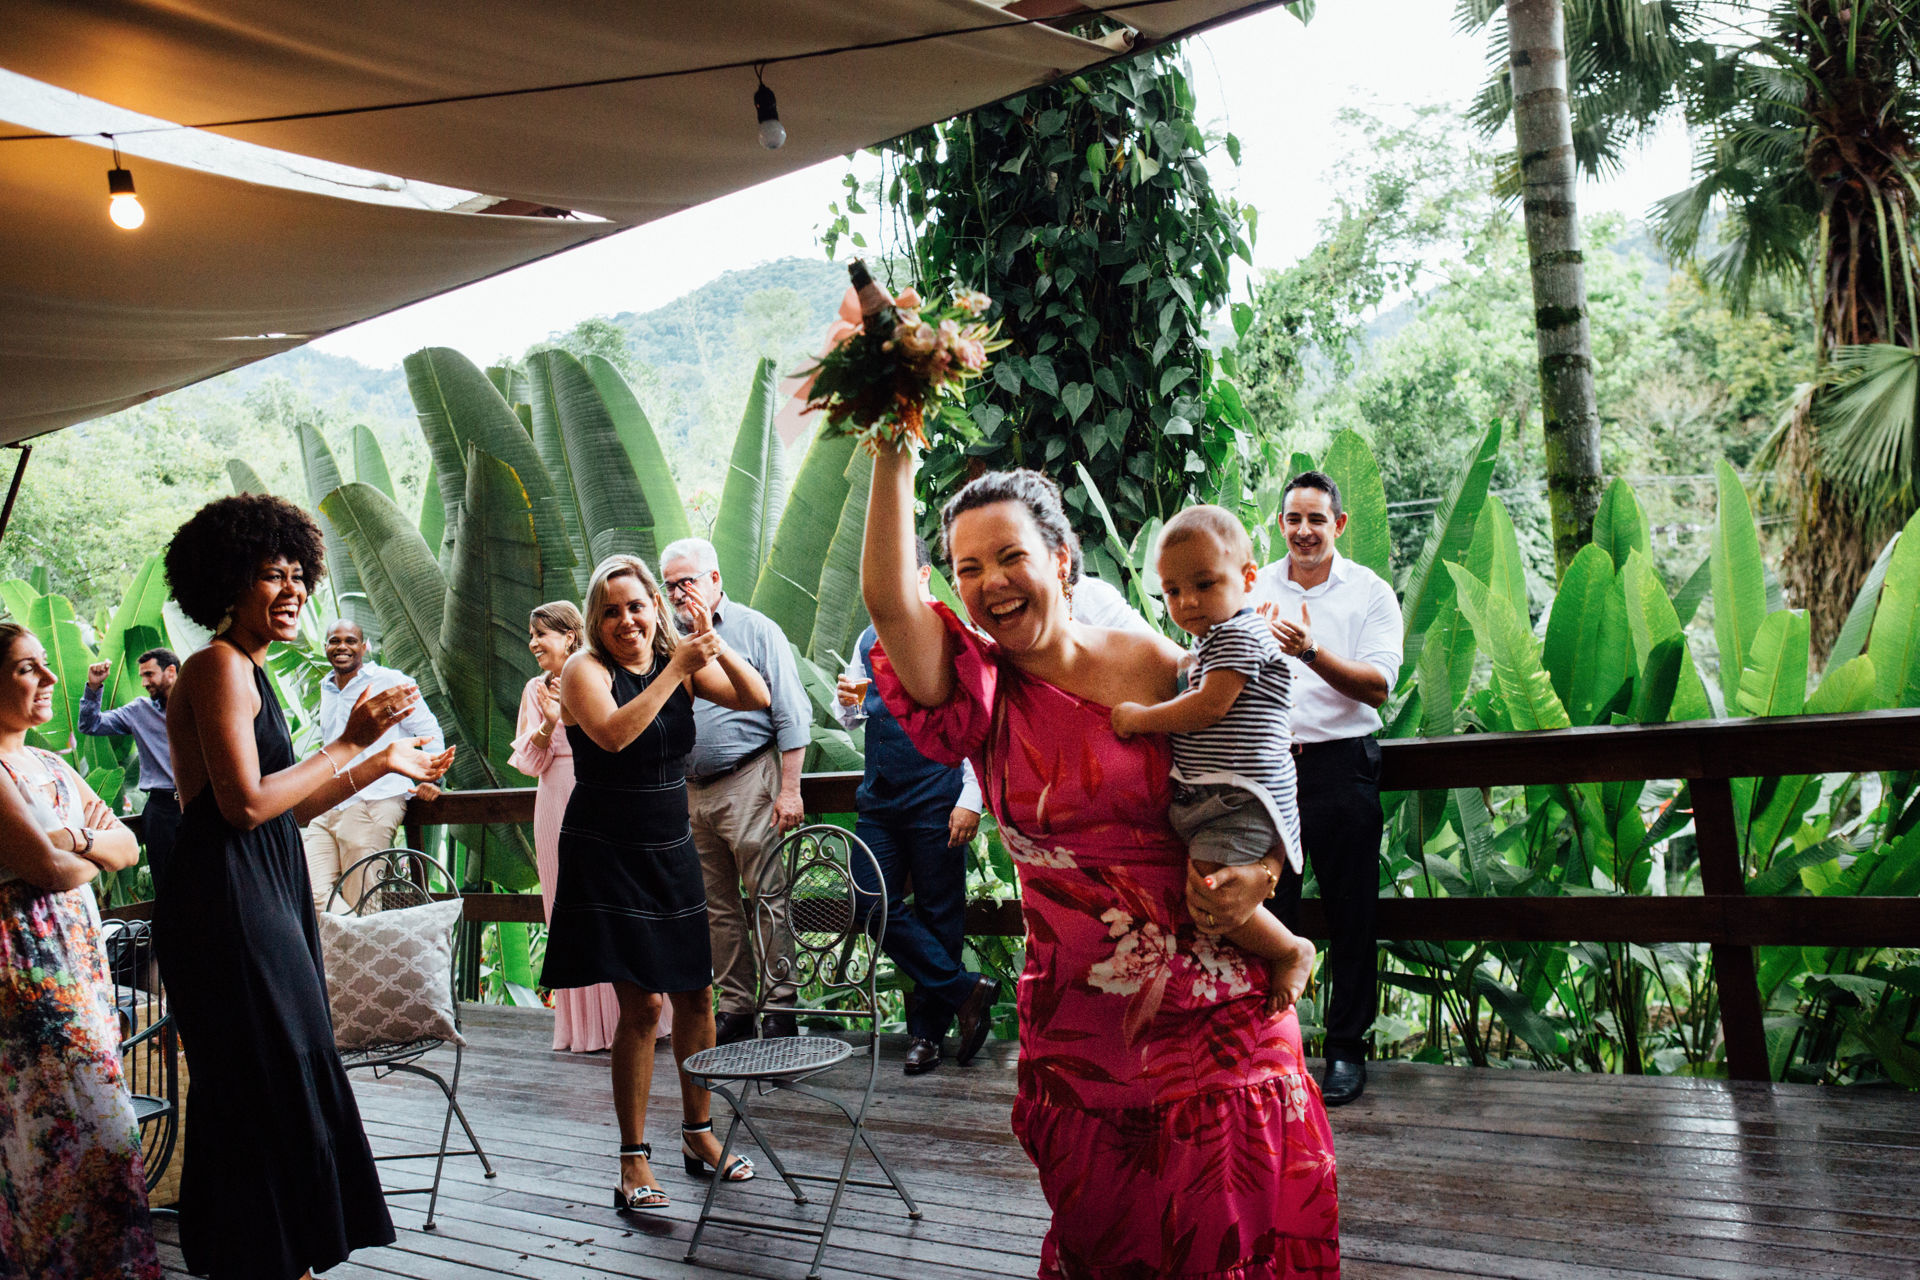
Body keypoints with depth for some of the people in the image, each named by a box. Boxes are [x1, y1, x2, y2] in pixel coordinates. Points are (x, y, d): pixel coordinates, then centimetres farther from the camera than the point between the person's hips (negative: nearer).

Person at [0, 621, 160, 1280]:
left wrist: (79, 841, -5)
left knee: (92, 1118, 8)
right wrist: (93, 854, 3)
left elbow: (129, 845, 15)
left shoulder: (53, 767, 16)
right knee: (88, 1120, -7)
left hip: (79, 955, 8)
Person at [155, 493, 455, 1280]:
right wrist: (351, 742, -17)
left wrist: (385, 763, 19)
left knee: (279, 1082, 15)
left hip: (260, 899, 10)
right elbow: (247, 804, -22)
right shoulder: (219, 665, -13)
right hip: (226, 901, -10)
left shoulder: (247, 672, 17)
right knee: (266, 1087, -1)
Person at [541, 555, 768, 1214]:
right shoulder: (585, 669, -9)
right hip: (606, 856, -5)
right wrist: (676, 668, -27)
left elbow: (757, 698, -5)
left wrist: (715, 645, -20)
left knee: (695, 993, 8)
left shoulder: (684, 665, 4)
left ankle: (698, 1132, 26)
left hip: (672, 854, 5)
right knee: (640, 1003, -8)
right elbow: (613, 733, -27)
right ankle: (633, 1157, 4)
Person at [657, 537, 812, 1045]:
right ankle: (735, 1008, 16)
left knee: (766, 898, -6)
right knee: (718, 907, 9)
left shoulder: (756, 629, -1)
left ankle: (780, 1010, -1)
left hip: (747, 782, -6)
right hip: (693, 789, 6)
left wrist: (789, 789, -10)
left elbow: (792, 715, -5)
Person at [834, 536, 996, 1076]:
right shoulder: (870, 640, 13)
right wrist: (850, 702, -4)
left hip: (936, 803, -6)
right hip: (879, 801, 6)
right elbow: (851, 719, 21)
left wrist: (970, 800, -16)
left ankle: (926, 1031, 15)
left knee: (938, 915, 3)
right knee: (873, 903, -3)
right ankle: (965, 992, 6)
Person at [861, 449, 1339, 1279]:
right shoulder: (981, 691, -3)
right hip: (1078, 1019, 1)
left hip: (1212, 1002, -1)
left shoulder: (1154, 667, -5)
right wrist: (895, 457, -26)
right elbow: (889, 601, -21)